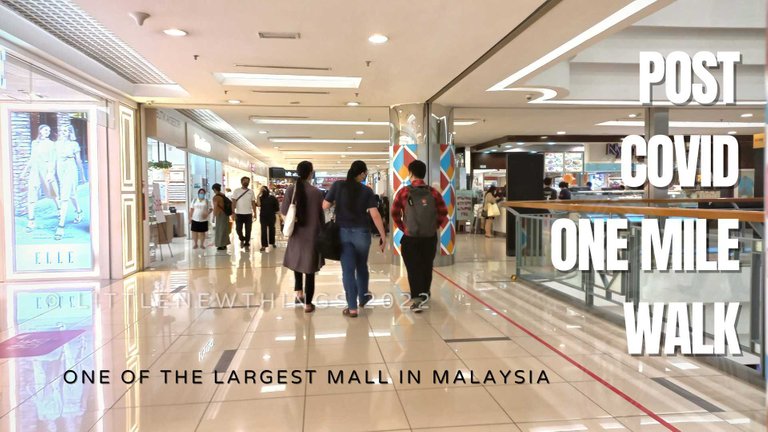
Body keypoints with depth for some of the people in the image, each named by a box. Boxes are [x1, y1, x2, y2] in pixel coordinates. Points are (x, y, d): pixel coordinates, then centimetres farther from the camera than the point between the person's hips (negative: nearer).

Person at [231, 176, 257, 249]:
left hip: (248, 214, 1)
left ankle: (247, 244, 13)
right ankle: (242, 239, 28)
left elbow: (253, 203, 9)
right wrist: (233, 213, -11)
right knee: (238, 229, 0)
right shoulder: (236, 191, 0)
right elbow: (233, 202, -3)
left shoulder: (251, 191, 6)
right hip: (239, 213, -1)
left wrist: (255, 213, 2)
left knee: (248, 230, 2)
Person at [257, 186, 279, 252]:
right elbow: (258, 204, -17)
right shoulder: (261, 198, 2)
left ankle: (272, 242, 30)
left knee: (271, 229, 12)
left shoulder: (272, 198, -2)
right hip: (263, 217, 0)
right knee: (263, 230, -6)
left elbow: (277, 207, 1)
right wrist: (258, 196, -18)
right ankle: (264, 245, -6)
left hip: (271, 217, 0)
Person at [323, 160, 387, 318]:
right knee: (362, 266, 20)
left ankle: (352, 308, 3)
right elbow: (375, 215, -8)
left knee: (348, 270, 2)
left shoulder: (337, 185, -3)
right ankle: (363, 298, 38)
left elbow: (325, 206, 0)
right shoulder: (367, 191, -5)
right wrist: (383, 236, -2)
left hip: (343, 232, 0)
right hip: (361, 232, 0)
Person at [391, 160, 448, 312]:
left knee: (413, 268, 2)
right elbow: (443, 212, -2)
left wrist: (403, 227, 5)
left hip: (410, 237, -2)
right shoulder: (433, 192, -2)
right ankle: (424, 294, 33)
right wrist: (435, 226, 10)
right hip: (430, 237, 3)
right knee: (427, 267, 17)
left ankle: (417, 297, -10)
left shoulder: (404, 192, -7)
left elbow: (395, 213, -6)